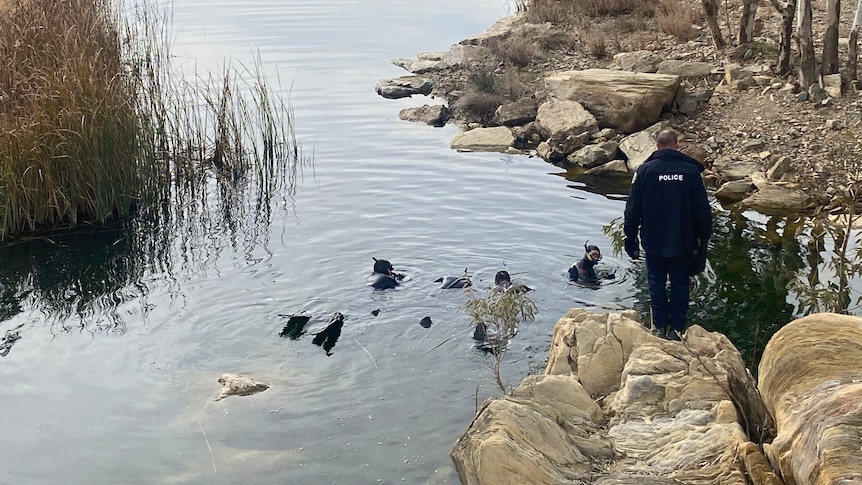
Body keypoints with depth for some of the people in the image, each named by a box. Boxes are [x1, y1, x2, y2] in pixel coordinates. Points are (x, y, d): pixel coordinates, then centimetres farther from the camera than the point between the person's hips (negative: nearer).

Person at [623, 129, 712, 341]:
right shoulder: (691, 170, -6)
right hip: (683, 241, 0)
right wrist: (703, 236, 10)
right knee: (680, 284, 10)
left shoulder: (645, 170, -8)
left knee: (656, 282, 12)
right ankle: (676, 328, 13)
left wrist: (631, 236, 6)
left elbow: (633, 207, -3)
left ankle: (660, 326, 15)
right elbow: (702, 209, -1)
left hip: (653, 241, 0)